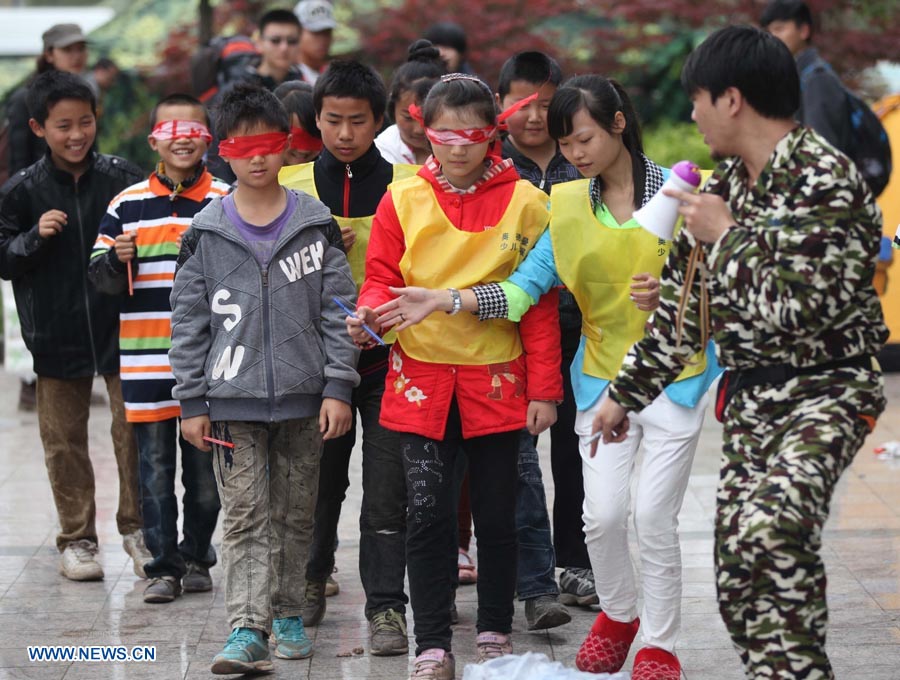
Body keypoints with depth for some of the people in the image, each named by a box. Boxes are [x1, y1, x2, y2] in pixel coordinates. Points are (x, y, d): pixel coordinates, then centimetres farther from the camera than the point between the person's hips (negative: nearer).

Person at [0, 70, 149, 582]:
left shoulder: (123, 178, -3)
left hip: (122, 326, 0)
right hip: (57, 334, 1)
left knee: (134, 431, 2)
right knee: (65, 441, 9)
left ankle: (136, 528, 18)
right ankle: (77, 539, 21)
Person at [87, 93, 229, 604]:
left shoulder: (227, 202, 2)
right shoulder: (128, 204, 6)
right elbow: (102, 278, 6)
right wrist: (117, 259, -14)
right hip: (146, 360, 1)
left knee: (205, 466, 7)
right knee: (155, 467, 3)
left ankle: (197, 557, 21)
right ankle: (163, 565, 10)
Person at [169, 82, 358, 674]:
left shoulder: (316, 225, 2)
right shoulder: (206, 233, 1)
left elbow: (337, 310, 2)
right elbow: (189, 321, 3)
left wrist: (338, 387, -4)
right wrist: (192, 401, 0)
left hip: (303, 399, 1)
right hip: (233, 398, -1)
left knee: (296, 513, 11)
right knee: (245, 516, -6)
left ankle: (288, 615, 24)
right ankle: (248, 629, -10)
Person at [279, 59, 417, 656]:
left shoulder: (408, 187, -1)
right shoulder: (293, 188, 4)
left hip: (388, 358, -2)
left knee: (386, 492, -4)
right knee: (318, 481, 13)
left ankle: (387, 607, 3)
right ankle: (312, 577, 35)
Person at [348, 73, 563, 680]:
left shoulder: (524, 202, 0)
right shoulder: (403, 201, 2)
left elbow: (540, 301, 1)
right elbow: (384, 279, 6)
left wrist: (544, 388, -2)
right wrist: (369, 313, -18)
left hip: (497, 381, 0)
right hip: (421, 381, 0)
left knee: (497, 516, 9)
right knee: (428, 515, -3)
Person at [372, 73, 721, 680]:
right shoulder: (568, 205, 4)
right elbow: (524, 288, -3)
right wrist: (443, 300, -13)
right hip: (604, 373, 3)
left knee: (654, 516, -5)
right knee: (603, 514, -2)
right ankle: (619, 614, 27)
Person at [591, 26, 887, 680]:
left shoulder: (824, 179, -14)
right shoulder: (727, 185, 12)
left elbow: (797, 313, -23)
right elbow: (682, 305, 22)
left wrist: (725, 236, -13)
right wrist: (626, 393, 25)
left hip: (824, 392, -9)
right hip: (748, 400, 9)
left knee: (770, 525, -33)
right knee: (740, 581, 3)